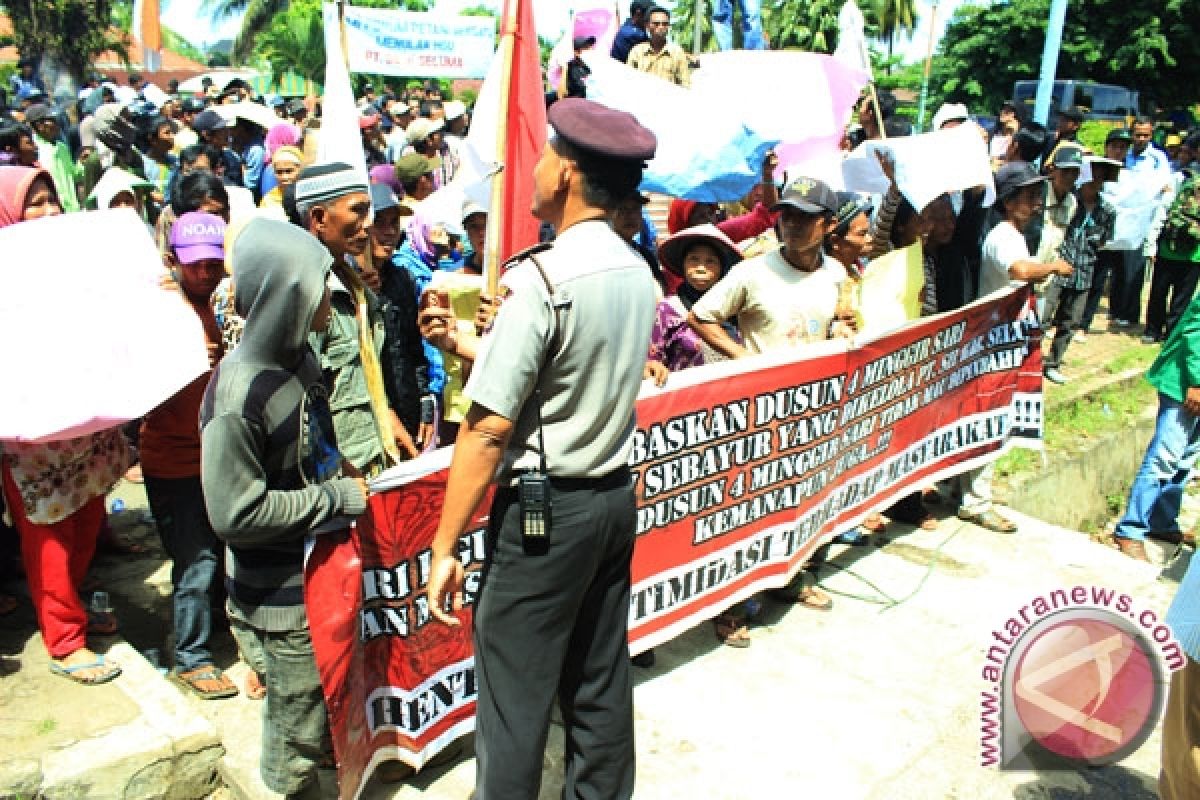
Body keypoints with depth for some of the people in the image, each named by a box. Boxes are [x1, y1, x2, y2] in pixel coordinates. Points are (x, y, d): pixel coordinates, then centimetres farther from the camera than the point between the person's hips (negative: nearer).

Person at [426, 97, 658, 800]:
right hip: (616, 496, 8)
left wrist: (445, 547, -14)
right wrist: (487, 341, 14)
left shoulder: (540, 280, -19)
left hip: (546, 506, -8)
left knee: (516, 694, 6)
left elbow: (489, 428, -21)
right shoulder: (639, 273, 4)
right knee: (601, 682, 19)